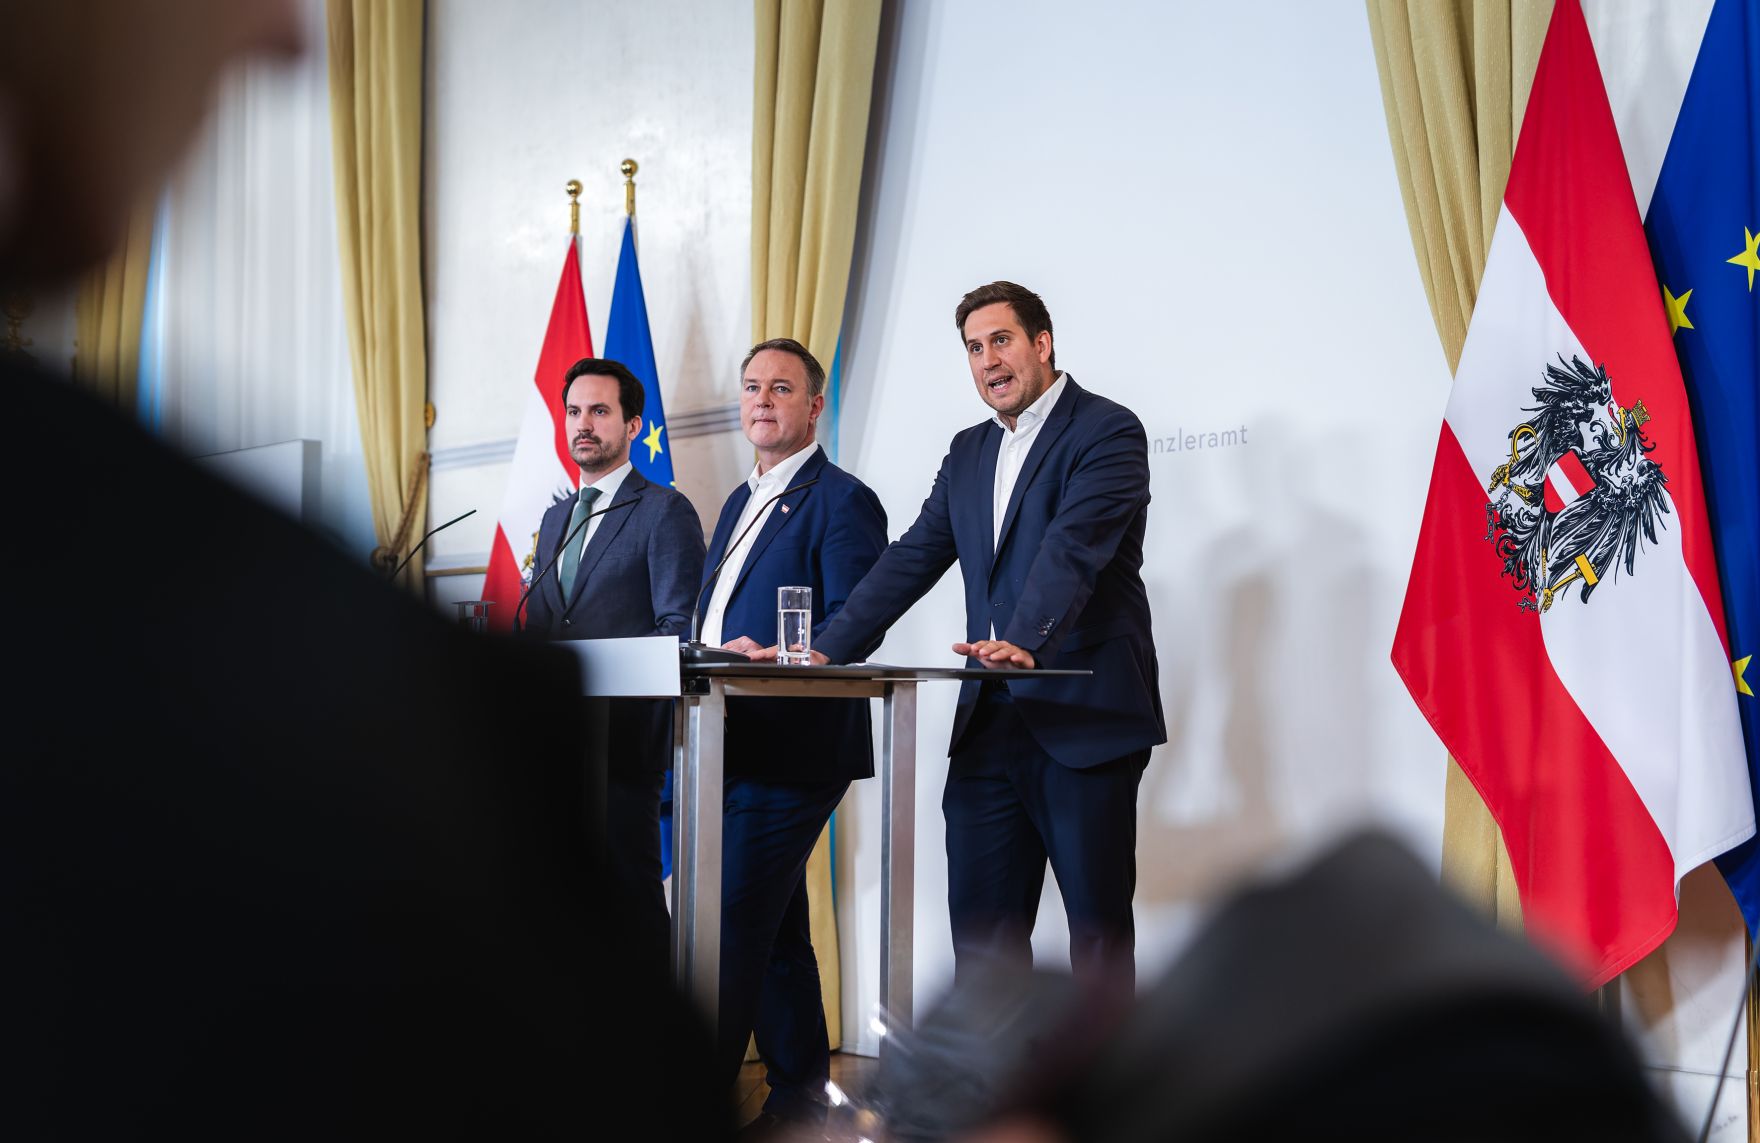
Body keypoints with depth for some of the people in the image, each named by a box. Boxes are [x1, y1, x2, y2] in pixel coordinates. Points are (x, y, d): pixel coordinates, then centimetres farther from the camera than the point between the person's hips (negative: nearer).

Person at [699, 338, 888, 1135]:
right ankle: (797, 1099, 20)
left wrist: (766, 656, -28)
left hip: (790, 750, -9)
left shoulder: (842, 501, -6)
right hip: (736, 748, 9)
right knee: (774, 928, 12)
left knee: (730, 926, -12)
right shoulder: (739, 505, 22)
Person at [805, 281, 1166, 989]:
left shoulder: (1107, 431, -5)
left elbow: (1073, 547, -21)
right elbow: (912, 559, 15)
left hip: (1085, 719, -7)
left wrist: (1025, 642, -36)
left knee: (1099, 927, 0)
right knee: (979, 929, 5)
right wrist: (827, 652, 5)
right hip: (990, 722, 7)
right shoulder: (969, 452, 18)